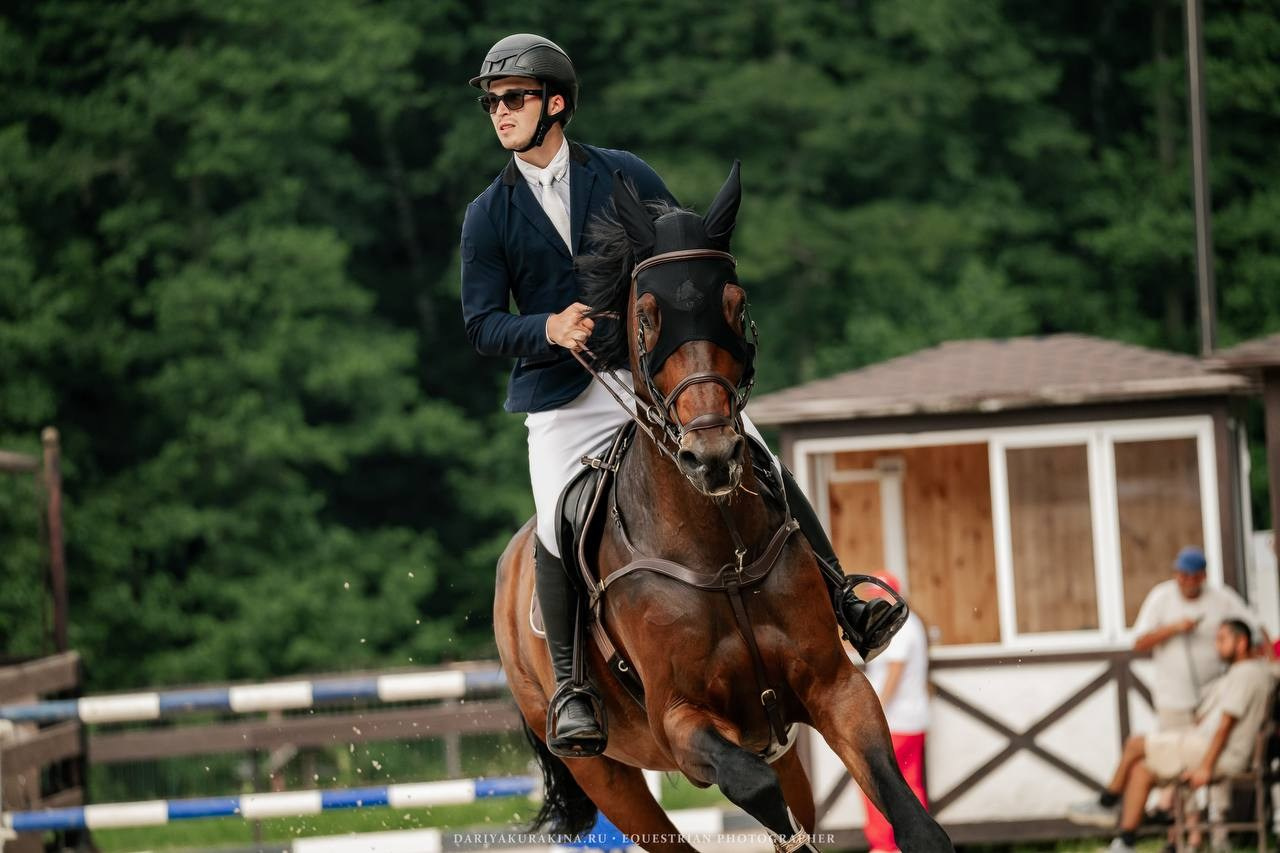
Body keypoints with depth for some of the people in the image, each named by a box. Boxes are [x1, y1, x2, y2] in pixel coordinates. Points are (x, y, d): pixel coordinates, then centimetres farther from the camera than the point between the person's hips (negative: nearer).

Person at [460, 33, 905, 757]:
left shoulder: (624, 176, 4)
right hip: (563, 395, 0)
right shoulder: (488, 217, 5)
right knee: (557, 527, -21)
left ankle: (845, 605, -3)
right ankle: (570, 685, -5)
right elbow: (482, 324, 0)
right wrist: (550, 328, -20)